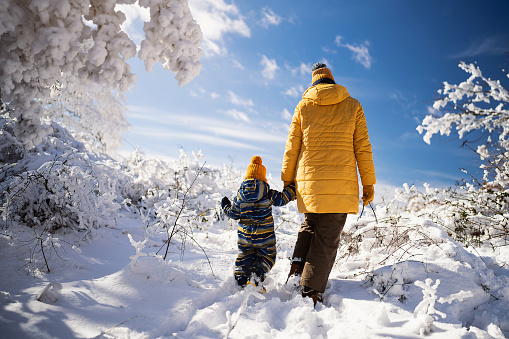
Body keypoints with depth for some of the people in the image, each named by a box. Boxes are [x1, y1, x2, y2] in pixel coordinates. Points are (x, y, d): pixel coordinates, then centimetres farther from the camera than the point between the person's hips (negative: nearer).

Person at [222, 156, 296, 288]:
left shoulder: (240, 195, -3)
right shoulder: (268, 194, -11)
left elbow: (234, 214, 2)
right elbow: (283, 199, -4)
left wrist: (225, 206, 22)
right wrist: (292, 187, 10)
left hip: (245, 235, 3)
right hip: (264, 235, -3)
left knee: (244, 255, 21)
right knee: (267, 255, 12)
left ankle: (241, 277, 16)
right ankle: (257, 275, -6)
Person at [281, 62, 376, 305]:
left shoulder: (303, 106, 9)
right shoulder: (353, 106, 7)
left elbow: (291, 148, 7)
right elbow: (363, 148, 4)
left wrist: (287, 181, 15)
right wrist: (368, 184, 9)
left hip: (308, 181, 2)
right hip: (341, 184, -2)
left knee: (310, 224, 24)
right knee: (327, 239, 2)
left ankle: (298, 262, 3)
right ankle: (311, 290, -1)